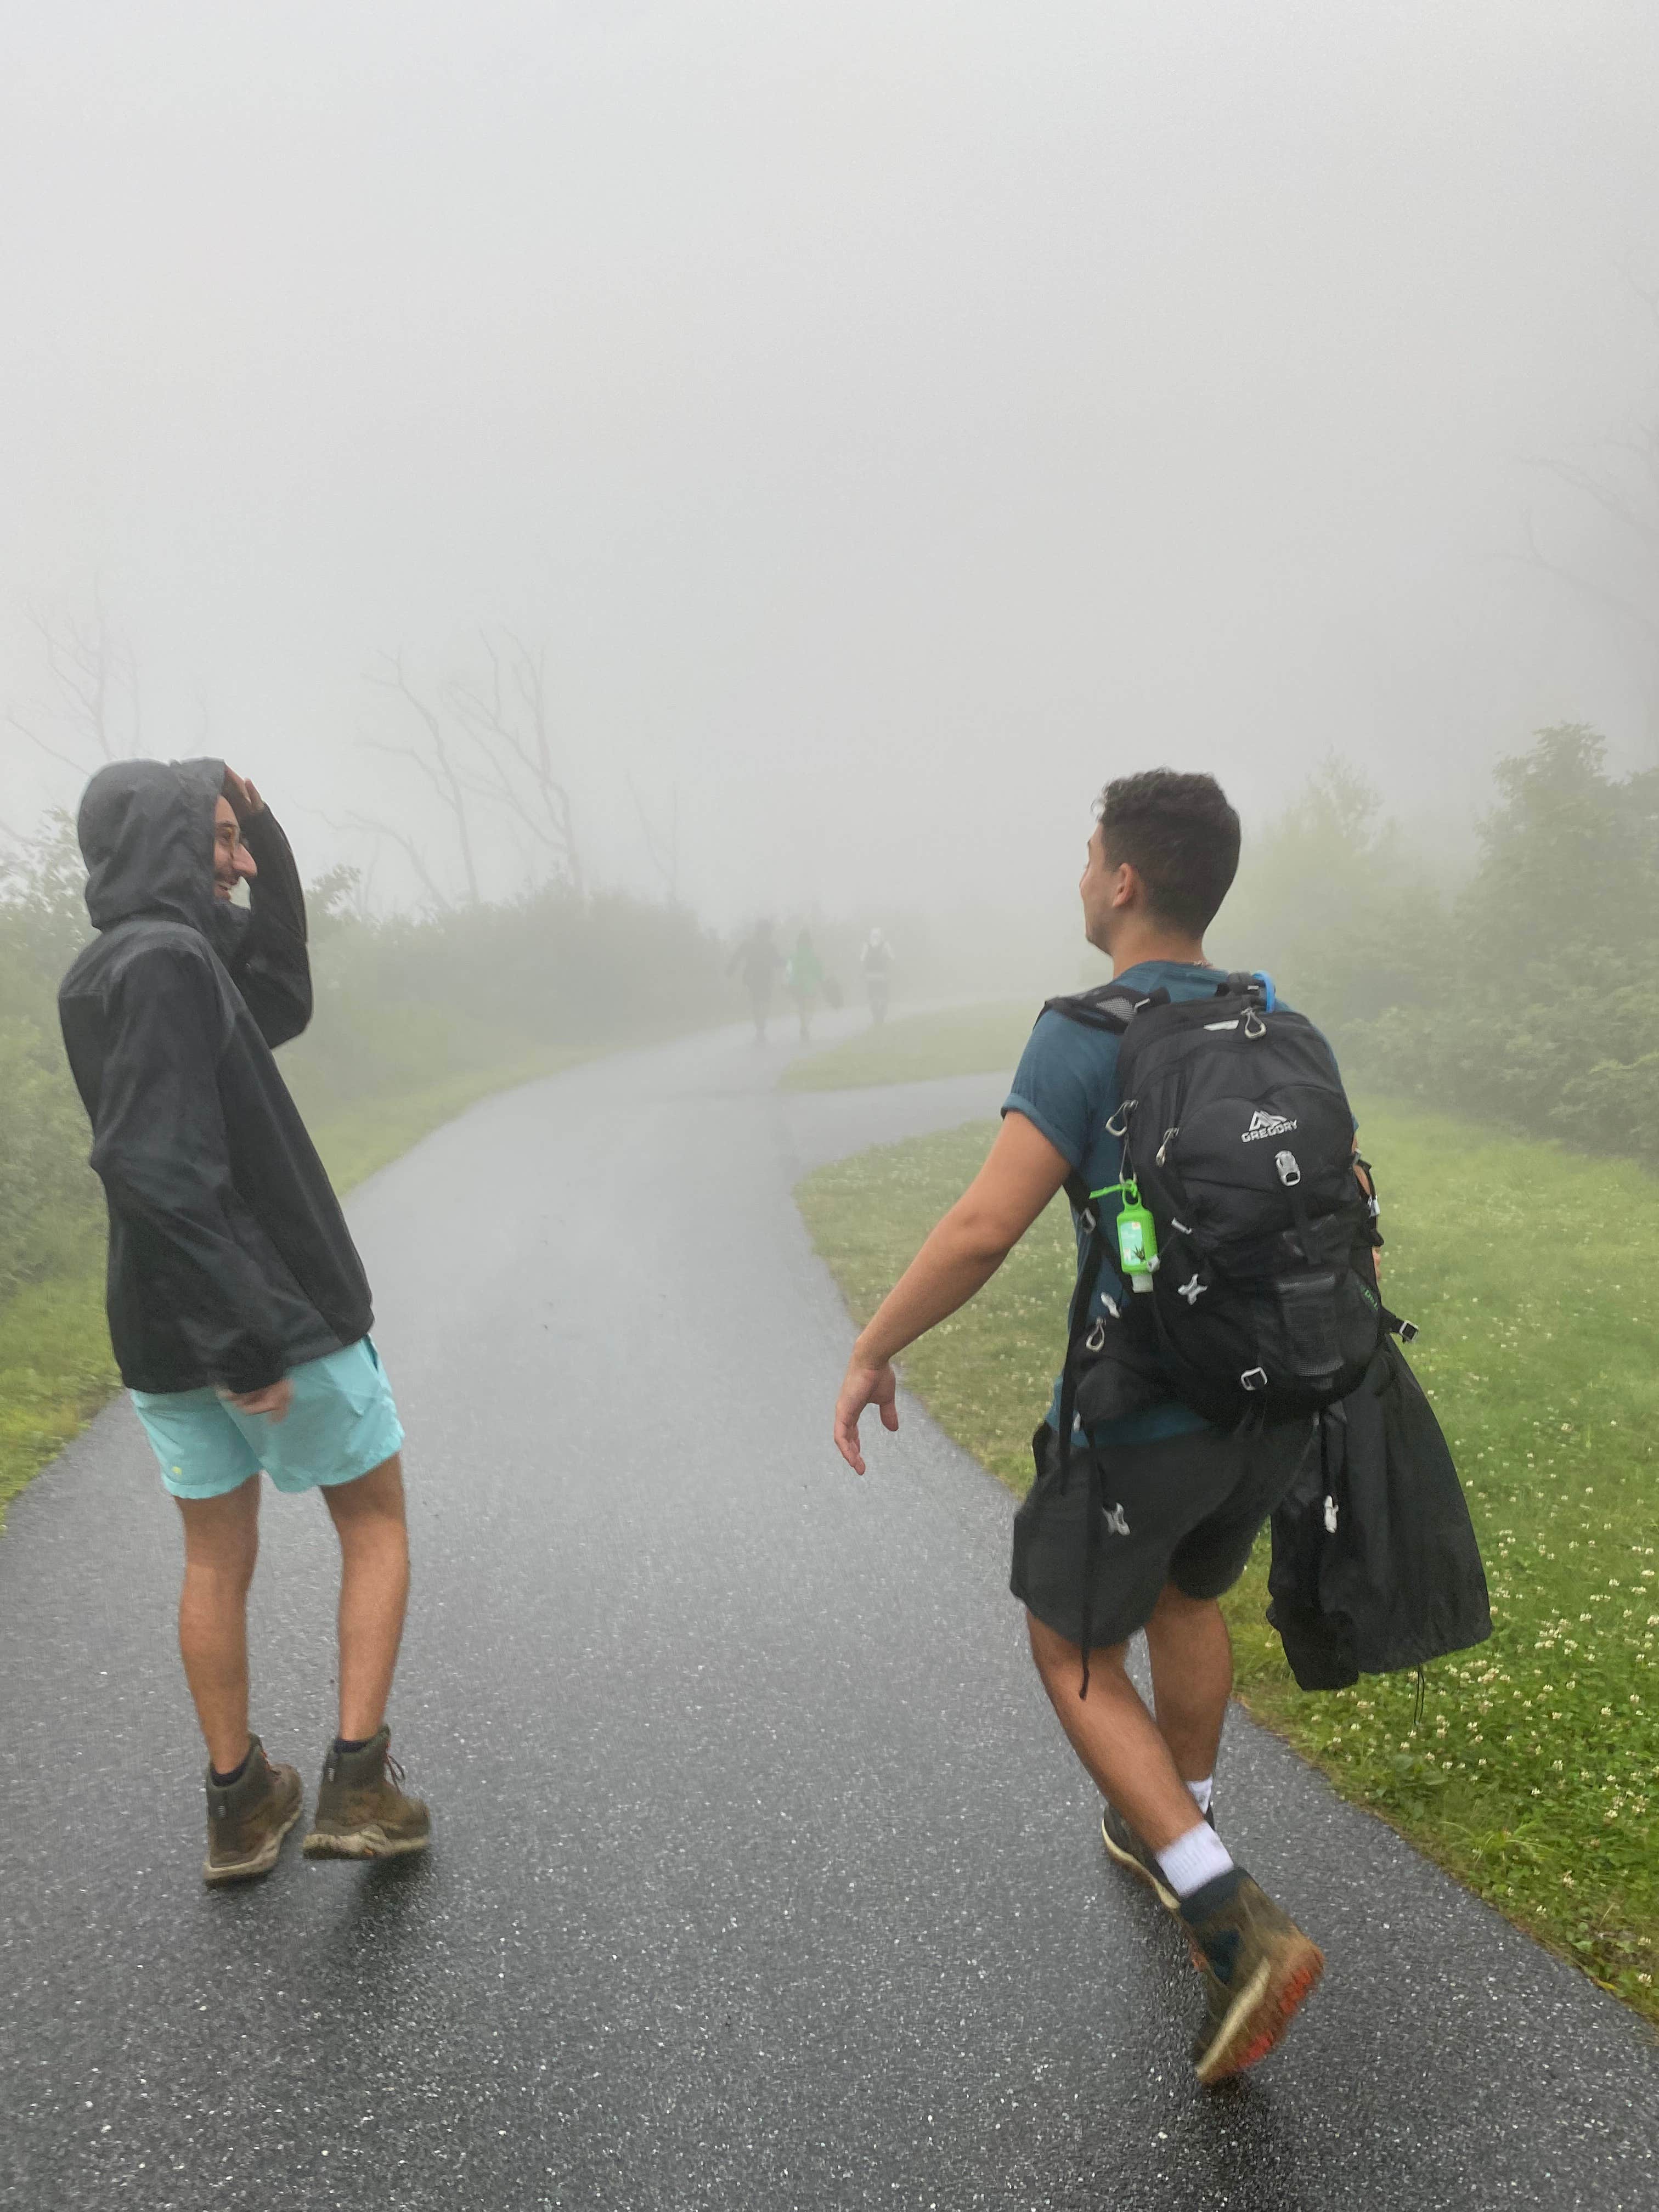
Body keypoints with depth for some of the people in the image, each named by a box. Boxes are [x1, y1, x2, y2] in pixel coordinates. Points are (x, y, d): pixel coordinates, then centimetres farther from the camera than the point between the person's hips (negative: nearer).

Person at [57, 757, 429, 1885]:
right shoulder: (165, 961, -20)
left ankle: (240, 1800, 26)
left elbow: (282, 1005, 20)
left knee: (218, 1558, 16)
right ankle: (358, 1781, 9)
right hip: (283, 1317, -8)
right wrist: (246, 1337, -26)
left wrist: (271, 855, 9)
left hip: (164, 1332, 8)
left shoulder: (104, 973, 9)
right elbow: (155, 1168, -28)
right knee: (376, 1523, 10)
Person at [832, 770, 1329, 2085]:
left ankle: (1240, 1936, 1)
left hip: (1138, 1419, -6)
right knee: (1189, 1597, 30)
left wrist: (871, 1356, -10)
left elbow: (982, 1233, -23)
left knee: (1076, 1657, 12)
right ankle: (1175, 1837, 47)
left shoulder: (1088, 1038, -18)